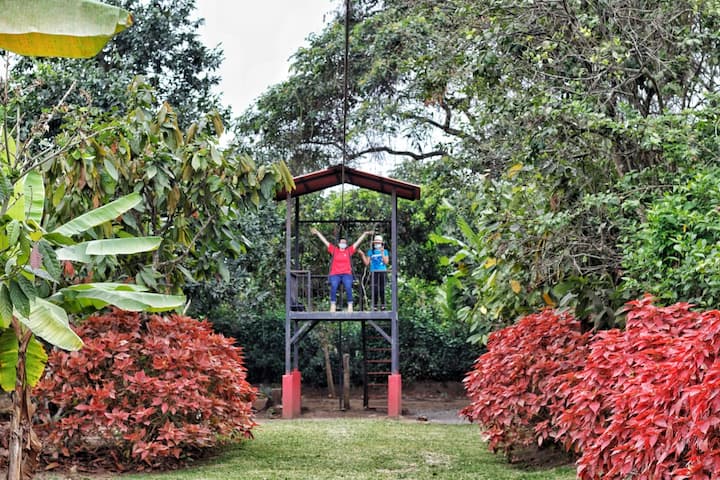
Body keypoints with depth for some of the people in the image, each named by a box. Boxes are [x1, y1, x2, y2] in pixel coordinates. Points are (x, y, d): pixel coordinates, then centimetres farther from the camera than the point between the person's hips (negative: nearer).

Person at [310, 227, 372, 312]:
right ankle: (333, 304, -16)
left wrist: (365, 234, 17)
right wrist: (317, 233, 19)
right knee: (333, 288, -22)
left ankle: (350, 305, -16)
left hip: (346, 274, 0)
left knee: (348, 288, -20)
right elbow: (324, 241, 18)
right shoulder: (334, 250, 16)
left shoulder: (349, 251, 15)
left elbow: (358, 242, 18)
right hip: (335, 274, 0)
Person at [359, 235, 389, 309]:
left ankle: (383, 304, 2)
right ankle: (374, 305, 1)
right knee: (375, 289, -6)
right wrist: (363, 255, -1)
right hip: (374, 272, 1)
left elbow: (386, 262, -2)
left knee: (382, 289, -7)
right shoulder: (371, 252, 13)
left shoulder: (385, 251, 11)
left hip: (382, 272, -1)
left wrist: (382, 253, -8)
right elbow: (367, 263, 9)